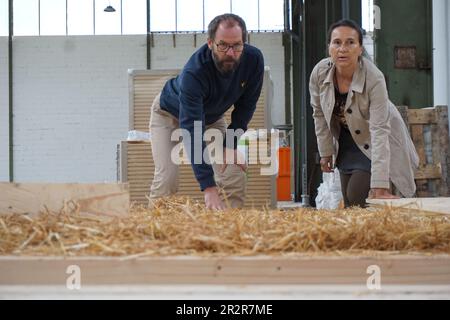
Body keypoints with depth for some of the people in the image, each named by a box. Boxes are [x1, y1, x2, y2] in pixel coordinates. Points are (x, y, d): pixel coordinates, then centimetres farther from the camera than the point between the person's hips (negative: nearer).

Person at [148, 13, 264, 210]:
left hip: (212, 117, 5)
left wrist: (230, 145, -17)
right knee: (167, 178, -21)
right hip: (169, 115, -5)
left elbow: (246, 105, -9)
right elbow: (192, 131, -47)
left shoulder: (253, 59, -27)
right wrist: (208, 187, -54)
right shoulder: (194, 73, -42)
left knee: (235, 177, -8)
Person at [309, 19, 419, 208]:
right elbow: (319, 114, -3)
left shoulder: (374, 79, -33)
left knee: (357, 198, -16)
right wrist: (326, 152, 1)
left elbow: (379, 131, -37)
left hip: (373, 145, -4)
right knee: (349, 204, 4)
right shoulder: (319, 73, -21)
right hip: (346, 141, 4)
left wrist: (380, 186, -42)